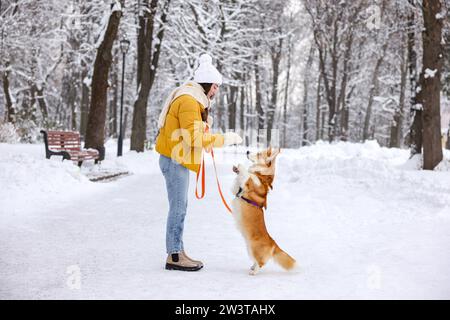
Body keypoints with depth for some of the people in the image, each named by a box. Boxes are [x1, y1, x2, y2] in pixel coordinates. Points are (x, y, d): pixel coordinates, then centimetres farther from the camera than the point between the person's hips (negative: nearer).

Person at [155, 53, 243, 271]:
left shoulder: (192, 99, 16)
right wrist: (225, 139, -19)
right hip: (175, 160, -10)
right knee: (178, 208, -8)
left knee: (179, 208, 12)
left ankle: (177, 252, 18)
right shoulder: (188, 101, -17)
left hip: (177, 159, 10)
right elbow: (195, 138, -23)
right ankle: (174, 257, -4)